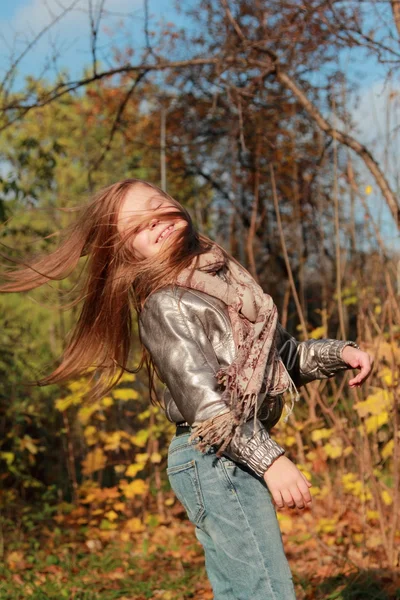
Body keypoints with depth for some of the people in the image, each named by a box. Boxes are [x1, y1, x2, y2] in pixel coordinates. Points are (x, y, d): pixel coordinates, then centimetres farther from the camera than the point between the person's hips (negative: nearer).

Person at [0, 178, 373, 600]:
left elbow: (283, 355, 21)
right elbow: (202, 399, -20)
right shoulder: (164, 304, -11)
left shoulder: (225, 277, 14)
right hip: (214, 459, -8)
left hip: (242, 456, 8)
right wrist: (270, 459, -26)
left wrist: (339, 353, 5)